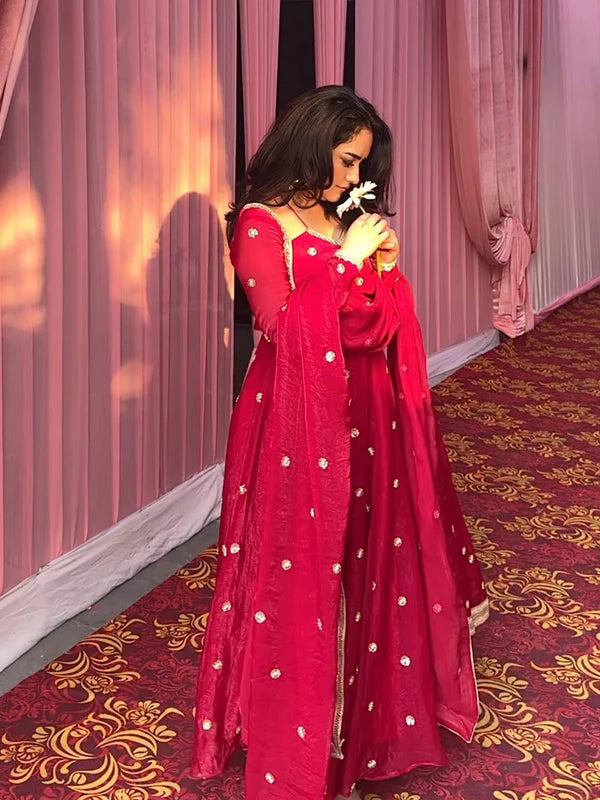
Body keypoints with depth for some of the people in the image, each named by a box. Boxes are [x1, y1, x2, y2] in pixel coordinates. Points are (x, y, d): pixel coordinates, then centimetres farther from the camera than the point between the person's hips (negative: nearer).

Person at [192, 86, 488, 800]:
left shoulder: (341, 219, 12)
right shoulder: (260, 222, -9)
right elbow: (282, 325, -18)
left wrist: (383, 267, 0)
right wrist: (347, 260, -16)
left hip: (358, 412, 7)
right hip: (295, 418, -7)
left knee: (363, 554, 15)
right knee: (301, 569, 0)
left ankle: (362, 702, 33)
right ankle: (295, 734, 15)